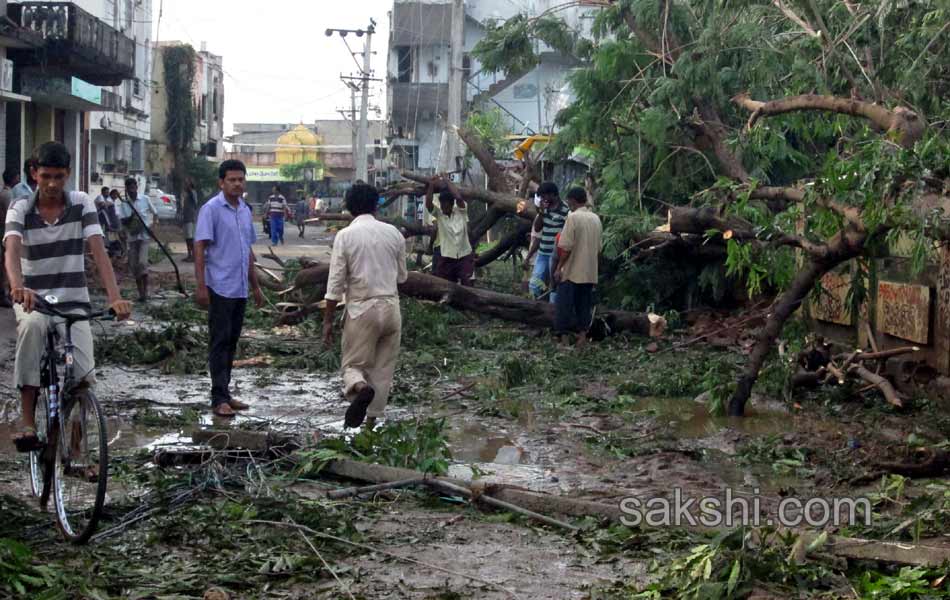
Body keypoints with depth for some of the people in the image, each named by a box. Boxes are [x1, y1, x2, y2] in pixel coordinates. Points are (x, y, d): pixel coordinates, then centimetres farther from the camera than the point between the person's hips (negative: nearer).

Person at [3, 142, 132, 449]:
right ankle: (27, 423, -30)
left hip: (73, 301, 0)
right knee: (32, 325, -37)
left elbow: (98, 251, -15)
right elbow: (12, 251, -23)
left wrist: (115, 297, -31)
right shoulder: (20, 209, -4)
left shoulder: (82, 204, -3)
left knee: (83, 376, -19)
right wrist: (17, 287, -45)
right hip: (33, 300, 0)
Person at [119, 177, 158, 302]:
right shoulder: (124, 204, 5)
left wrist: (151, 224, -7)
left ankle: (146, 291, -9)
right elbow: (123, 222, 2)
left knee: (142, 262, -18)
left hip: (144, 235, -3)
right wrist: (130, 218, -18)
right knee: (134, 266, 3)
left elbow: (155, 213, 10)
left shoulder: (145, 199, 0)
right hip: (132, 237, 3)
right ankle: (141, 293, 13)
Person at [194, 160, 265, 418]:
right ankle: (219, 399, -6)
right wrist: (201, 286, -19)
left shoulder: (246, 210, 14)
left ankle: (224, 393, 17)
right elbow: (200, 247, -12)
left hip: (240, 289, 7)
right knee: (220, 343, -6)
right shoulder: (211, 209, -8)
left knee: (231, 342, 10)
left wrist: (255, 287, 22)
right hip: (220, 288, -7)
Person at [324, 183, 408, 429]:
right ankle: (371, 420, 11)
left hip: (361, 309, -3)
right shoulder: (393, 233, 3)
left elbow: (336, 283, -7)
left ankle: (359, 387, -28)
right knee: (383, 369, 11)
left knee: (353, 364, 5)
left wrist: (328, 320, 0)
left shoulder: (345, 236, -7)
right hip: (391, 307, 3)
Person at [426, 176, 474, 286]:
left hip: (464, 256, -2)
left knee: (467, 285, -5)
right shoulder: (438, 213, -2)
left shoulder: (461, 211, -5)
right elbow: (428, 203, -20)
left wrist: (447, 182, -16)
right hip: (446, 257, 2)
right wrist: (431, 185, -26)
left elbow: (459, 198, -24)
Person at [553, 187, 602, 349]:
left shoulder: (573, 217, -13)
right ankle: (582, 336, 12)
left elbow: (566, 247, -16)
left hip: (572, 272, -6)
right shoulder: (596, 219, 8)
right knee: (584, 305, 11)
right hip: (589, 273, 6)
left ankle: (564, 337, 2)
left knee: (565, 305, 1)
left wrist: (559, 268, -9)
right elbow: (598, 249, 13)